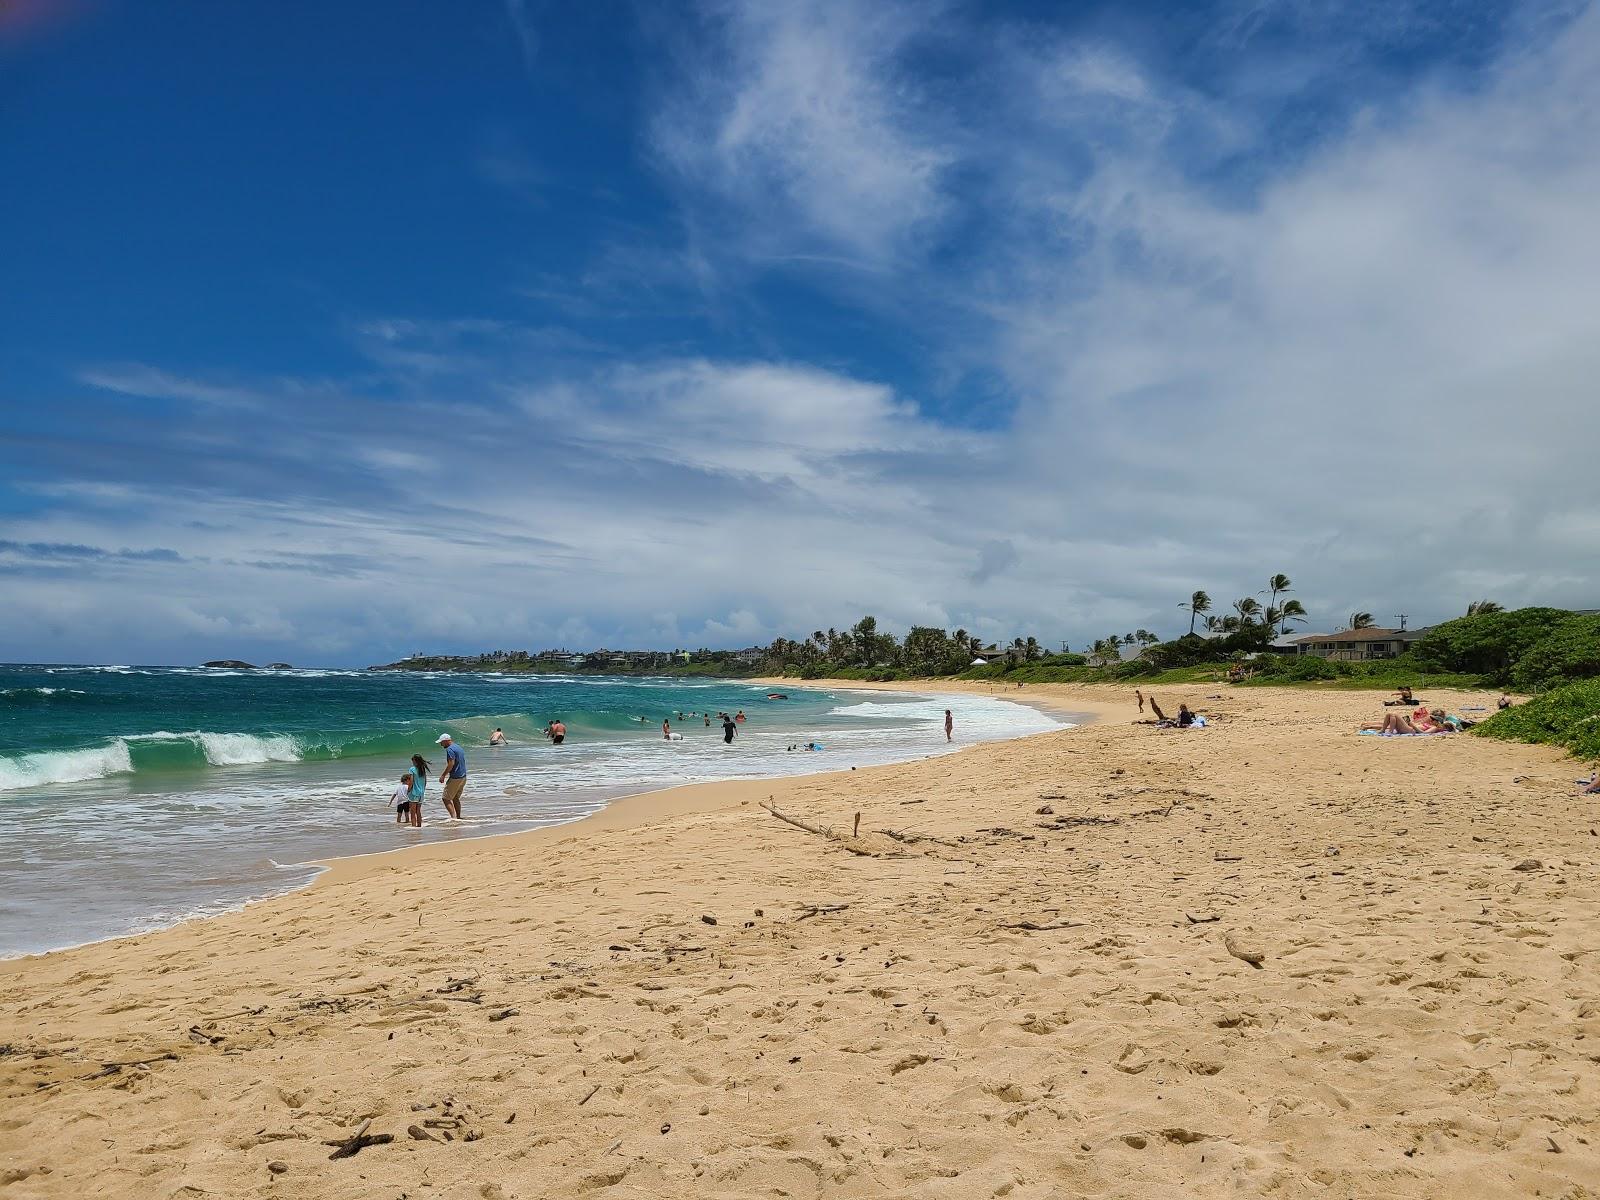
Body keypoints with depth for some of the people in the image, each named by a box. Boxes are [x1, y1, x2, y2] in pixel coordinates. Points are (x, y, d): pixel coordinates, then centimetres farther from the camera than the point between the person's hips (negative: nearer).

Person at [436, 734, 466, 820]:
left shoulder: (450, 749, -12)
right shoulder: (459, 748, 17)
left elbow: (451, 764, -22)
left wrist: (443, 775, -16)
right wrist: (445, 773, 27)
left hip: (455, 778, -9)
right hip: (463, 777, 9)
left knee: (446, 798, -5)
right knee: (456, 798, 18)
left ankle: (453, 817, -15)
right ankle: (458, 817, 20)